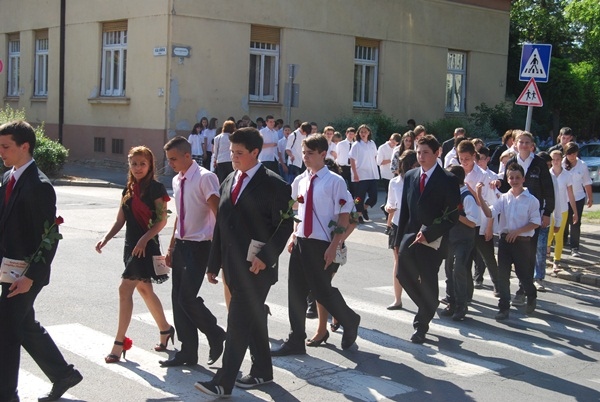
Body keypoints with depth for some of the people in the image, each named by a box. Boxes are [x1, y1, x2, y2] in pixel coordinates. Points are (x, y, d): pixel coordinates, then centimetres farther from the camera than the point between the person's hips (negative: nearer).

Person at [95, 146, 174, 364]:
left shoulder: (156, 188, -9)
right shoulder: (129, 189, 12)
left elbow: (162, 220, -12)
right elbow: (120, 221, 12)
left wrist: (144, 239, -21)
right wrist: (105, 239, -1)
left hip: (146, 245, -8)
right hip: (131, 244, 8)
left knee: (125, 289, -12)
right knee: (144, 289, 17)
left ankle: (119, 342, -6)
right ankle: (166, 329, 34)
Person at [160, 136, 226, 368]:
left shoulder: (205, 178, -14)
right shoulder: (177, 180, 11)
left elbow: (218, 212, -17)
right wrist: (171, 247, 19)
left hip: (199, 246, -8)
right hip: (181, 244, 8)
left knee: (187, 298, -11)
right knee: (177, 299, 8)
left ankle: (216, 335, 14)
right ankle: (188, 352, 19)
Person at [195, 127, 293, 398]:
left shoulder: (273, 184, -9)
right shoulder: (229, 181, 13)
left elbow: (285, 225, -11)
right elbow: (221, 224, 14)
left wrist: (265, 257, -19)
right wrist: (214, 263, 12)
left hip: (255, 266, -7)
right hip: (233, 265, 7)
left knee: (238, 322, -8)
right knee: (253, 319, 17)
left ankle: (224, 382, -6)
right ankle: (262, 370, 30)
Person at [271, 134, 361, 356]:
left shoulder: (334, 181, -10)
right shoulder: (300, 181, 8)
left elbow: (344, 216, -11)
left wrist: (334, 246, -16)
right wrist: (294, 236, 10)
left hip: (321, 244, -6)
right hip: (300, 243, 6)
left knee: (322, 291, 0)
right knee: (296, 291, 6)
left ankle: (350, 321, 29)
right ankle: (296, 340, 18)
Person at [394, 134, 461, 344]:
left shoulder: (448, 180, -7)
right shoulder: (410, 176, 9)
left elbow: (452, 216, -9)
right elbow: (404, 210, 11)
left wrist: (428, 233, -16)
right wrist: (399, 239, 8)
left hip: (433, 240, -5)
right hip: (411, 236, 5)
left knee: (428, 282, -1)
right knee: (404, 274, 5)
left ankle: (421, 325, 14)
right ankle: (428, 308, 30)